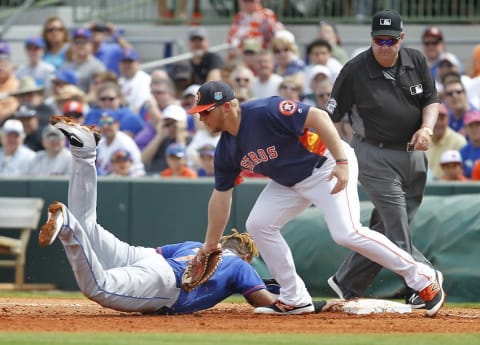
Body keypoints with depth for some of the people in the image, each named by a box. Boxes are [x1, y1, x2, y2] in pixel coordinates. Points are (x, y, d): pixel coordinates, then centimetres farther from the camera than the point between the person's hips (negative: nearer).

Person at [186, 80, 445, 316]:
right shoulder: (226, 150, 0)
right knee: (258, 224, -1)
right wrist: (209, 246, 10)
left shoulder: (265, 112, -27)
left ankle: (424, 279, -13)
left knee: (346, 232, -22)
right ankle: (295, 299, 7)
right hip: (290, 181, 9)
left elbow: (318, 117, -30)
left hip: (325, 164, -9)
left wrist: (341, 162, -34)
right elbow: (221, 196, 8)